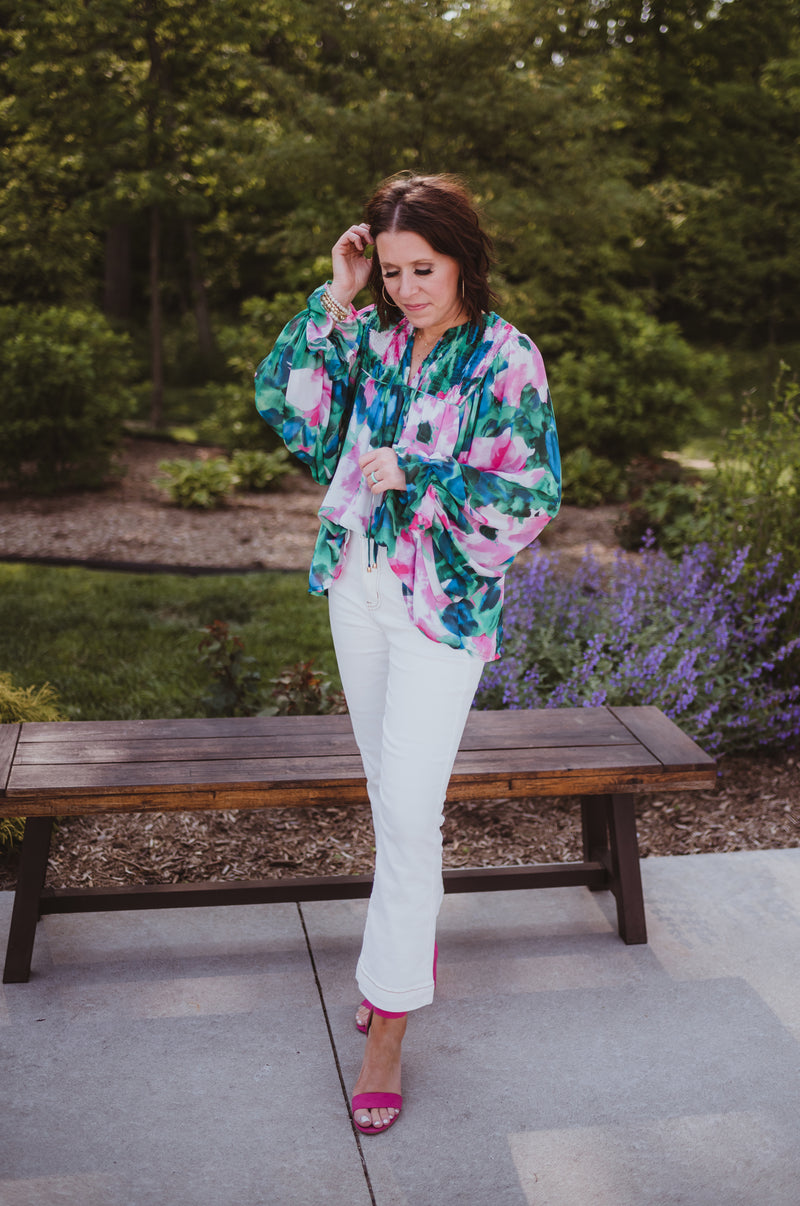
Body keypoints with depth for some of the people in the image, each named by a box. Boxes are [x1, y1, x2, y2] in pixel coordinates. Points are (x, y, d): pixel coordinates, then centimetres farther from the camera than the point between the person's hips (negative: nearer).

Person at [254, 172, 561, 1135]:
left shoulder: (507, 360, -12)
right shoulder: (374, 336, 3)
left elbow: (527, 501, -13)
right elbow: (286, 406, -2)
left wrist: (414, 475, -19)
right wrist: (333, 300, -8)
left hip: (444, 605, -6)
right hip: (358, 587, 6)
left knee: (409, 805, -7)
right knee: (385, 785, 17)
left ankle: (389, 1021, 5)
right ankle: (411, 942, 37)